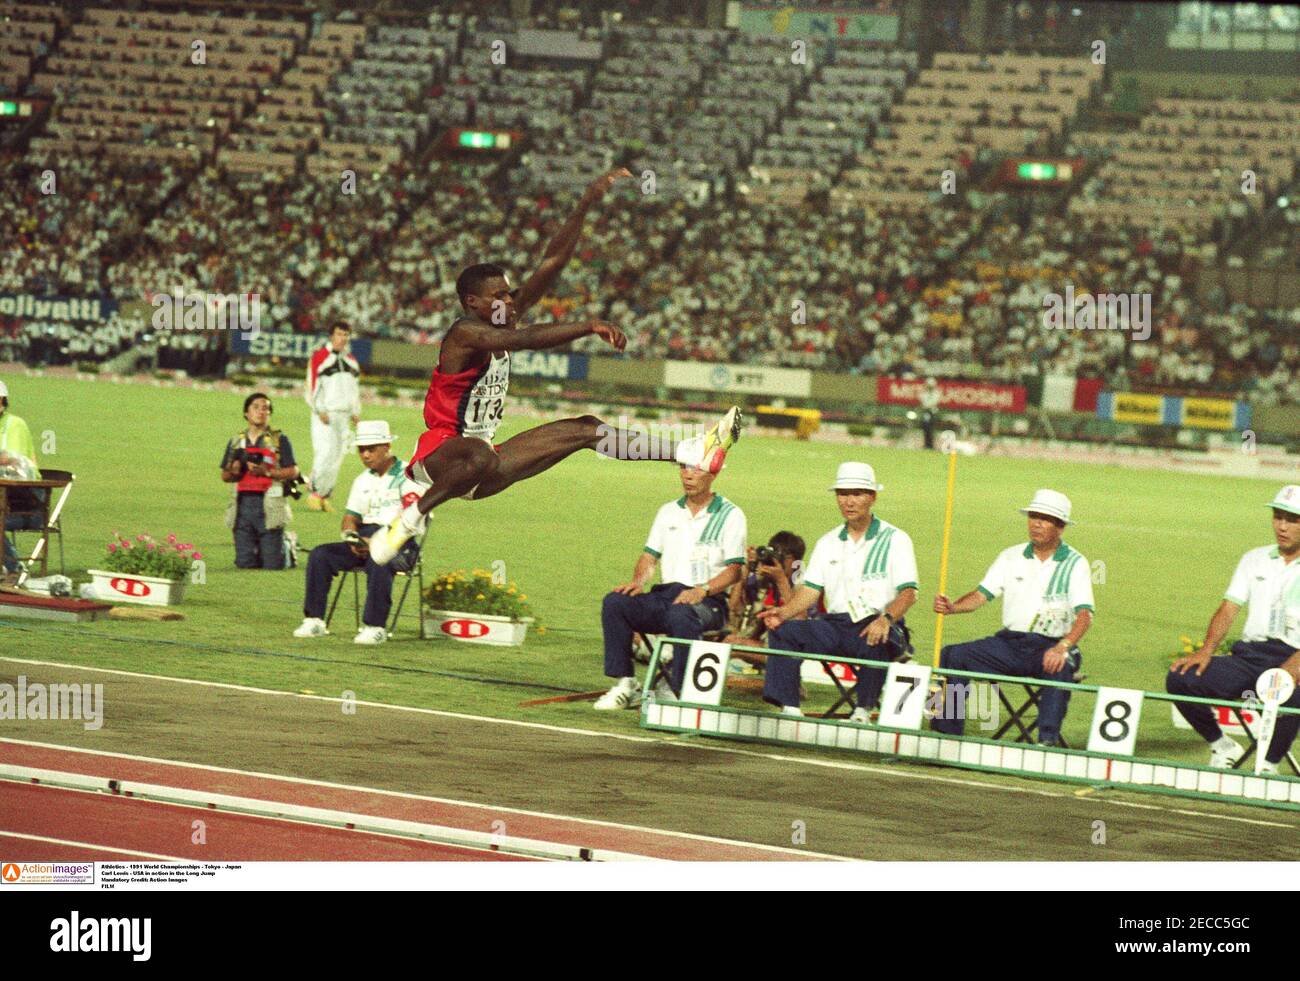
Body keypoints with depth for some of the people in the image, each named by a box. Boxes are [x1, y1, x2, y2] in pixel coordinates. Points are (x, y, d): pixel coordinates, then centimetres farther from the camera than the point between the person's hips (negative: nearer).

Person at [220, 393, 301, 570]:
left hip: (268, 505, -4)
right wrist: (234, 472, -5)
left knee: (272, 565, -5)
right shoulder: (236, 441, 16)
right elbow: (224, 475, 17)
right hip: (242, 502, 4)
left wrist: (266, 472, -14)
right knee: (244, 563, 1)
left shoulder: (279, 440, 3)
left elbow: (293, 472, -2)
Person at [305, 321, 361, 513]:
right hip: (325, 415, -6)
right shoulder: (320, 357, -3)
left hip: (344, 416, 6)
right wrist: (320, 410, -14)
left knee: (337, 457, 2)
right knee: (325, 452, -16)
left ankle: (325, 496, 7)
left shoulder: (351, 360, 17)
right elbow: (313, 385, -7)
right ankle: (315, 492, -7)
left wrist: (356, 412, 14)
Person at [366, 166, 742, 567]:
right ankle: (411, 518, -28)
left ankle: (692, 452, -7)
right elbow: (525, 339, -36)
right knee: (482, 457, -45)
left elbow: (553, 262, 3)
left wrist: (586, 205, -2)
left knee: (585, 429, 0)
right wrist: (589, 327, -41)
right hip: (439, 453, -9)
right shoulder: (465, 332, -16)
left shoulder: (503, 319, 7)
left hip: (481, 457, 9)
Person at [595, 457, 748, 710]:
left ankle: (678, 688, -32)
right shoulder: (669, 512, 20)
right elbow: (650, 556, 17)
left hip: (708, 602, -5)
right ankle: (624, 684, -21)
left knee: (681, 614, -40)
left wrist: (701, 590, -22)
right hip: (665, 594, 5)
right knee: (614, 602, -21)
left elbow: (734, 570, -6)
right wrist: (638, 581, -5)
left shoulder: (730, 516, 3)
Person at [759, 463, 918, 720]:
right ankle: (789, 708, -23)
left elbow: (908, 593, -9)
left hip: (876, 624, -5)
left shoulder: (895, 539, 3)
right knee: (782, 631, -17)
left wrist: (886, 619, -30)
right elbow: (811, 590, 12)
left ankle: (862, 711, -26)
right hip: (835, 626, 5)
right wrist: (784, 612, -10)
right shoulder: (828, 542, 19)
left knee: (877, 641, -39)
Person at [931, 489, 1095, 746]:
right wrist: (953, 607, -15)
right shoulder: (1011, 557, 12)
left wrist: (1062, 648, -31)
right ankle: (947, 733, -12)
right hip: (1009, 642, 4)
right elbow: (982, 594, 8)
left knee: (1061, 668, -39)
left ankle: (1048, 740, -41)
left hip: (1051, 645, -4)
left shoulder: (1075, 564, -1)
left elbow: (1085, 614, -12)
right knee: (952, 656, -13)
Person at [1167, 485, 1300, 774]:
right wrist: (1207, 650, -7)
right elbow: (1229, 608, 11)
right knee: (1179, 679, -17)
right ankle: (1222, 748, 3)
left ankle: (1269, 765, -15)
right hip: (1247, 656, 5)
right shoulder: (1255, 559, 18)